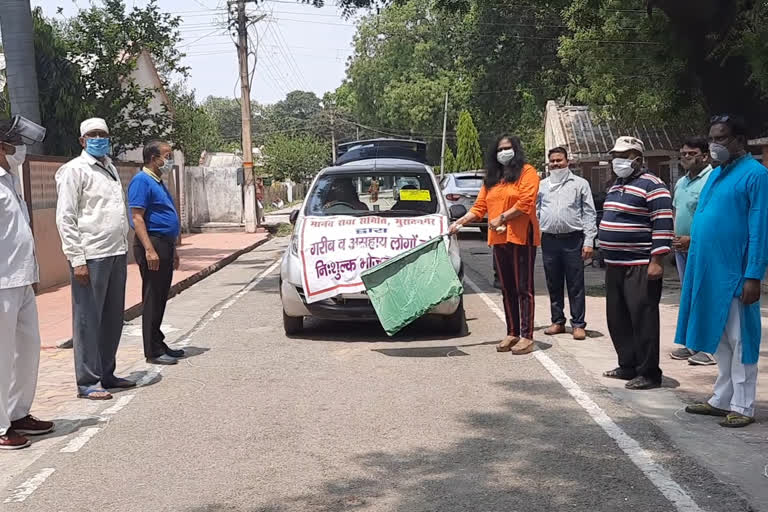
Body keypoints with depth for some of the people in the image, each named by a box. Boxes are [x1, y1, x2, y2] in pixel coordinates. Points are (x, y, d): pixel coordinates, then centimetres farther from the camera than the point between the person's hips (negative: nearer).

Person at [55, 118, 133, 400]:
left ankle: (106, 374, 24)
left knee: (113, 318, 13)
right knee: (88, 320, -1)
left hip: (116, 254, 8)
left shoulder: (110, 168, 17)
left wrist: (123, 247, 14)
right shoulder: (74, 170, -5)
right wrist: (77, 260, -16)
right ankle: (87, 382, 6)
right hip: (90, 257, -8)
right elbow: (65, 218, -10)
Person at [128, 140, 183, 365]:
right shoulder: (142, 181, -11)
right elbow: (137, 218, -19)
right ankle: (153, 351, 0)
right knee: (152, 299, -5)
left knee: (161, 298, 14)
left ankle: (159, 344, 23)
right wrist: (149, 249, -25)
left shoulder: (158, 182, 18)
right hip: (152, 244, -10)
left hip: (164, 244, 10)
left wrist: (172, 249, 24)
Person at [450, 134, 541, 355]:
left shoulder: (527, 172, -2)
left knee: (523, 288, -4)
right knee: (507, 289, 10)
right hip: (499, 238, 7)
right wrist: (460, 221, 1)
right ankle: (512, 334, 18)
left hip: (521, 237, -7)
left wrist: (502, 218, -14)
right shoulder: (491, 178, 18)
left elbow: (525, 203, -13)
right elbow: (480, 206, 14)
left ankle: (527, 336, -3)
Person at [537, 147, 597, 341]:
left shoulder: (580, 184, 5)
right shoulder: (542, 186, 14)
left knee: (576, 285, -1)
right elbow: (535, 212, 15)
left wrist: (589, 240, -7)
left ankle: (578, 324, 4)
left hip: (573, 239, -3)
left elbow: (589, 213, 2)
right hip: (549, 240, 3)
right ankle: (558, 321, 19)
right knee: (553, 284, 9)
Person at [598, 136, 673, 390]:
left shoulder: (651, 185, -11)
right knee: (617, 319, 13)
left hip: (640, 266, -9)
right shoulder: (616, 186, 18)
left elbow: (663, 224, -16)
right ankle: (628, 366, 24)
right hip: (615, 265, 9)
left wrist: (656, 261, -20)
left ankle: (649, 373, 1)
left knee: (642, 319, -6)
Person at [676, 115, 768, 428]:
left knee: (739, 342, 1)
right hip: (709, 273, 8)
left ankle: (743, 407, 11)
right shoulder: (716, 174, 14)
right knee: (719, 341, 15)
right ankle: (722, 400, 25)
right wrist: (696, 263, 14)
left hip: (734, 275, -8)